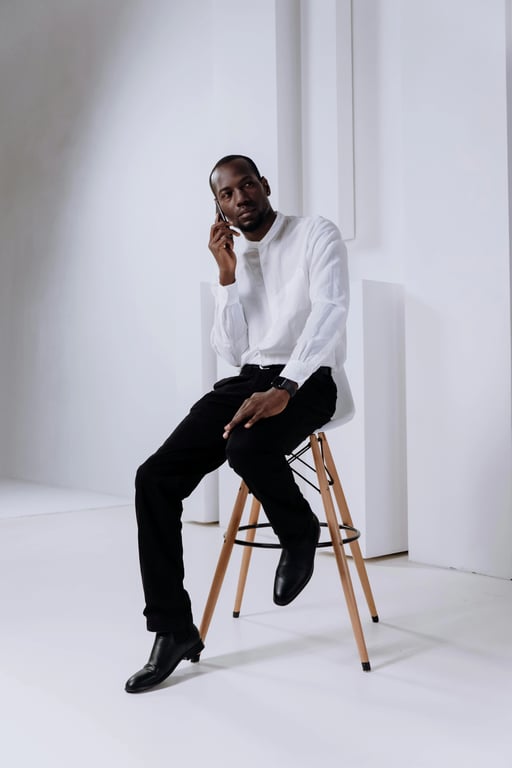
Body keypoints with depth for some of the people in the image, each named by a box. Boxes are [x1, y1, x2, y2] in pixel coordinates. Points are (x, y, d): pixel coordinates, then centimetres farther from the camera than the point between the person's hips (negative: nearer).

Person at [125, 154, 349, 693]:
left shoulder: (315, 234, -1)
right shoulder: (236, 262, 16)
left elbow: (329, 312, -18)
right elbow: (232, 351, 7)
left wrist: (283, 388, -30)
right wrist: (226, 275, -2)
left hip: (307, 382, -6)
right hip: (248, 381, 6)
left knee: (248, 448, -39)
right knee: (155, 478, -12)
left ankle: (300, 533, -4)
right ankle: (173, 629, -4)